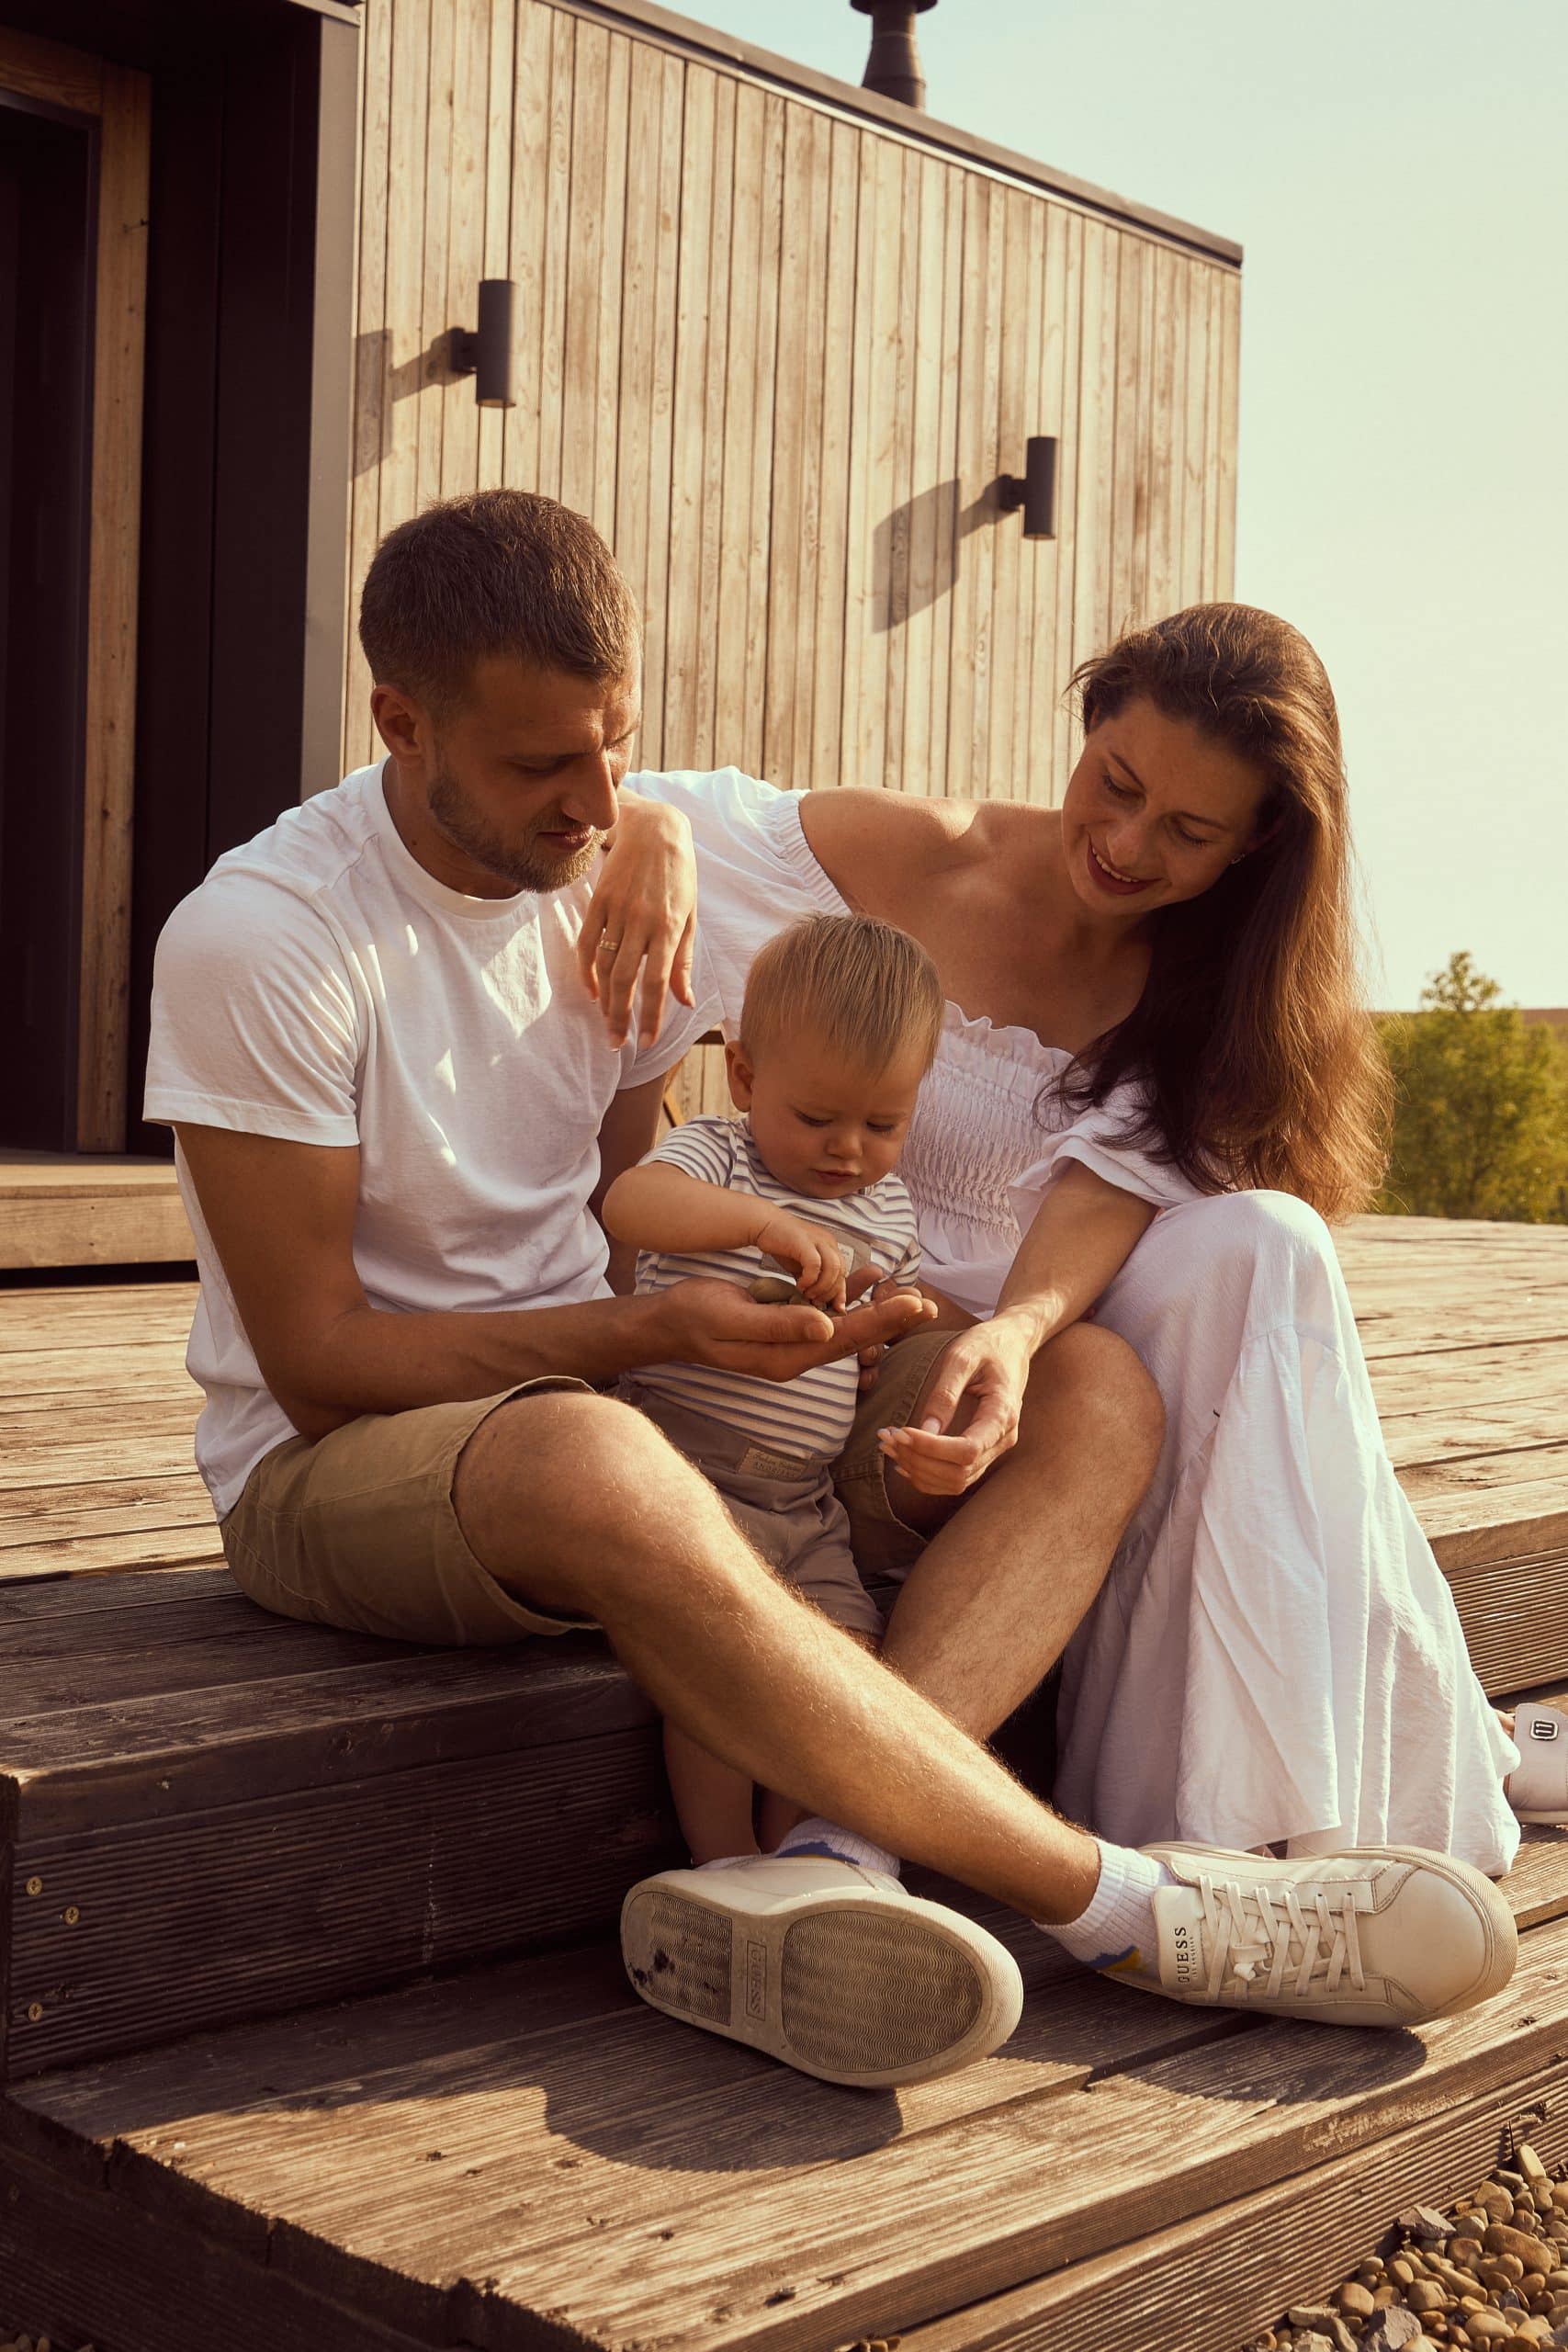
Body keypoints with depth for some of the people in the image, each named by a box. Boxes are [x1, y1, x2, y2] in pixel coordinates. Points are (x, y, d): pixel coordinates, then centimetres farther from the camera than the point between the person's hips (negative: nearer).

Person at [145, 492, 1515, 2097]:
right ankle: (1116, 1904, -29)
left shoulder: (626, 888, 5)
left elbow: (625, 1222, 11)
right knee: (591, 1463, -44)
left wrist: (778, 1294, -11)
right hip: (332, 1466, -7)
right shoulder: (255, 941, -15)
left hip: (596, 1403, 7)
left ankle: (824, 1866, -38)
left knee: (1096, 1393, -11)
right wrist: (655, 1331, -25)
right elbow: (318, 1362, -15)